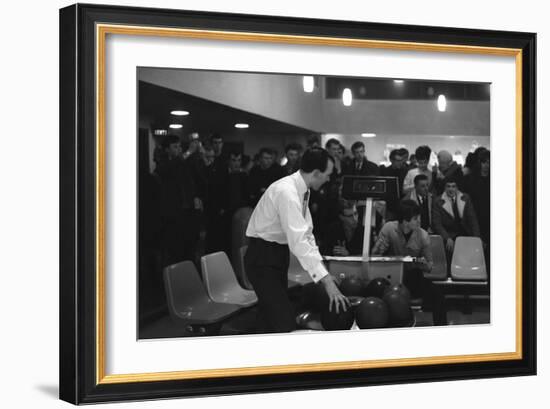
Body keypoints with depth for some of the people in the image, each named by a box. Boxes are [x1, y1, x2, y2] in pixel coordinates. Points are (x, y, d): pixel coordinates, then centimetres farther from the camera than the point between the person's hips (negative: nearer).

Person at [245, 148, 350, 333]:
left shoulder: (302, 189, 3)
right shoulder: (287, 192, -26)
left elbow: (306, 233, 8)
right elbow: (299, 241, -32)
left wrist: (324, 273, -1)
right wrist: (327, 281, -34)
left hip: (279, 254, 10)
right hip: (262, 258, -10)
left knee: (276, 320, 13)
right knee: (285, 323, -16)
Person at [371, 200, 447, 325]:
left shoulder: (423, 235, -4)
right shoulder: (389, 229, -10)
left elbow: (429, 265, 4)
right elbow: (374, 255, -10)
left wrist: (425, 264, -22)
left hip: (414, 277, 2)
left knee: (437, 296, -22)